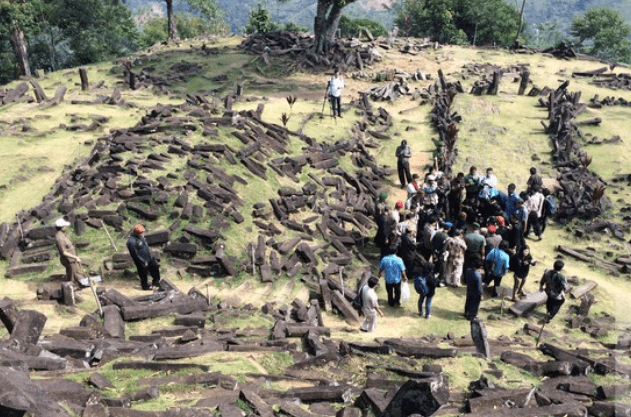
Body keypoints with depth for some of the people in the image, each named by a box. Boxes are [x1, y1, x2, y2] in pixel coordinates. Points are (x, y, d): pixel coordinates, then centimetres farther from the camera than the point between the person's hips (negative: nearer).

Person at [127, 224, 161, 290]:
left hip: (149, 257, 9)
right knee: (143, 273, 11)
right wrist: (143, 262, -20)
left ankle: (156, 281, 39)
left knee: (155, 267, 18)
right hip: (141, 260, -9)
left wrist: (151, 255, 19)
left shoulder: (141, 236, -2)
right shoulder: (131, 242, -30)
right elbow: (135, 254, -25)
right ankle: (145, 285, 36)